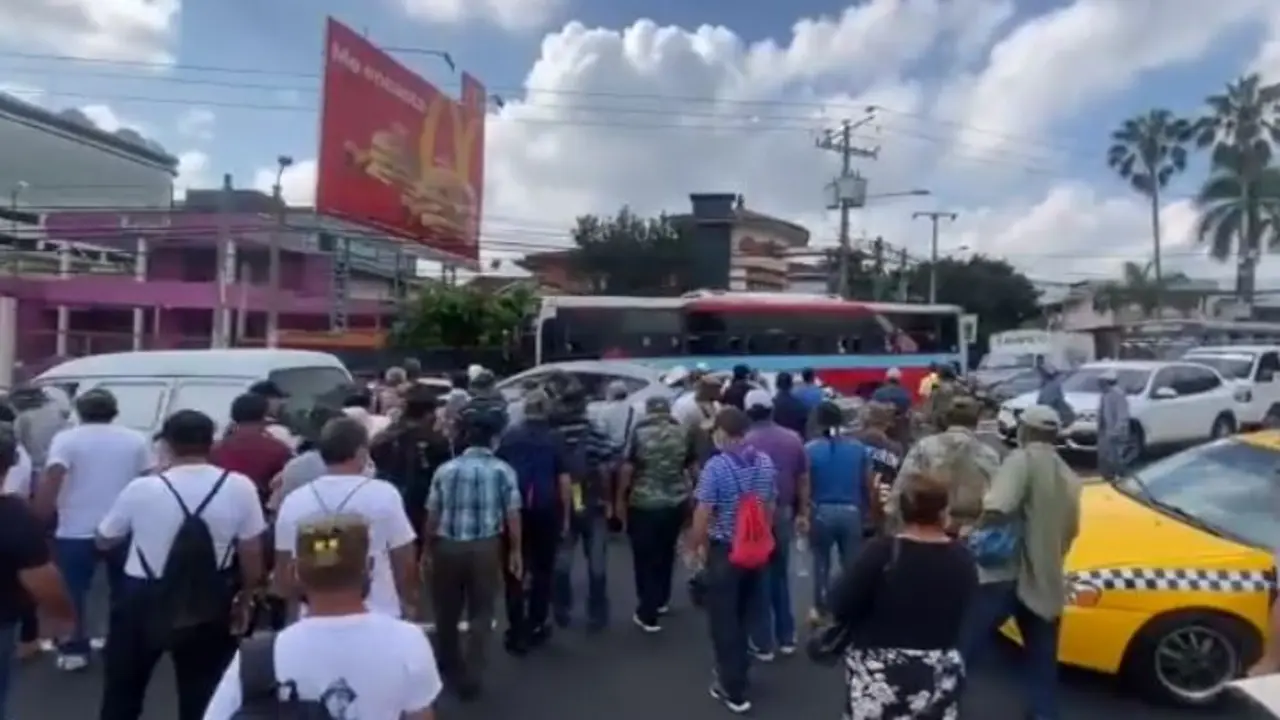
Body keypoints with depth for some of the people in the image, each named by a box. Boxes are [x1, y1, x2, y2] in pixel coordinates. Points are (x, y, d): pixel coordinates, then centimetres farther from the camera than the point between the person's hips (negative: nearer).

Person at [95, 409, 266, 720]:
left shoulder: (141, 488, -14)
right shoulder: (239, 487, -13)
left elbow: (104, 540, 4)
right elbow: (251, 554, -6)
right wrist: (243, 600, 9)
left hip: (142, 600, 0)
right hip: (209, 604, 0)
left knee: (122, 692, 21)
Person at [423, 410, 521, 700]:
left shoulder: (444, 470, 1)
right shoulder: (503, 471, -4)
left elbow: (432, 516, 3)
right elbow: (512, 514, -4)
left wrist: (428, 549, 15)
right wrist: (515, 551, 6)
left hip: (447, 546, 2)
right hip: (486, 547, -2)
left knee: (447, 612, 20)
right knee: (481, 614, 12)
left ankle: (450, 670, 39)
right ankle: (471, 678, 13)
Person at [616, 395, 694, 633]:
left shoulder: (639, 433, -8)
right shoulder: (683, 433, 1)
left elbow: (627, 468, -9)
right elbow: (690, 466, 7)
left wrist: (620, 499, 1)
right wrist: (687, 491, 22)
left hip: (643, 504, -4)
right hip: (675, 503, 4)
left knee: (645, 558, 4)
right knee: (666, 553, 21)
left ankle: (648, 615, 5)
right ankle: (661, 600, 36)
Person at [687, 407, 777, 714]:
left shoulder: (716, 466, -18)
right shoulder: (766, 463, 0)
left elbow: (702, 514, -17)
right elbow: (771, 507, 9)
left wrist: (695, 546, -2)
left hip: (724, 551, -6)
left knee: (724, 621, 6)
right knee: (745, 617, 21)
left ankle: (733, 690, 11)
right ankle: (737, 671, 36)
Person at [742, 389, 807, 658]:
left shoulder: (745, 442, -13)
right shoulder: (793, 439, 0)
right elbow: (804, 480, 5)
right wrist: (802, 513, 16)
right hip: (783, 514, 4)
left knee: (758, 580, 7)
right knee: (781, 576, 18)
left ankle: (763, 644, 14)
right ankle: (787, 638, 26)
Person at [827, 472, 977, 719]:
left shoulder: (880, 552, -19)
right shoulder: (963, 560, -5)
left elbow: (839, 608, -15)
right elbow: (960, 616, 9)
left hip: (880, 677, -4)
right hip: (938, 679, 4)